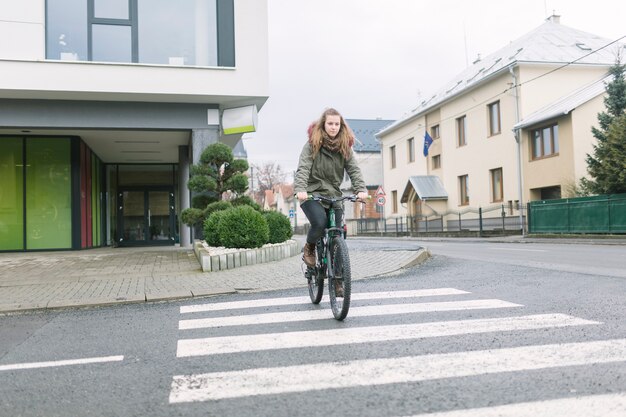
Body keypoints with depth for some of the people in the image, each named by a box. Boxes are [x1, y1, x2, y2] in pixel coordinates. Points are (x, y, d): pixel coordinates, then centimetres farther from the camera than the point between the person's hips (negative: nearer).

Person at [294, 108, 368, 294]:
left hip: (333, 195, 3)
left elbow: (354, 169, -4)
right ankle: (309, 248, 3)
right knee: (319, 222, -31)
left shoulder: (345, 147, 5)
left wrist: (361, 189, -22)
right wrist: (300, 189, -33)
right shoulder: (312, 144, -5)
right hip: (312, 194, -3)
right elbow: (303, 168, -16)